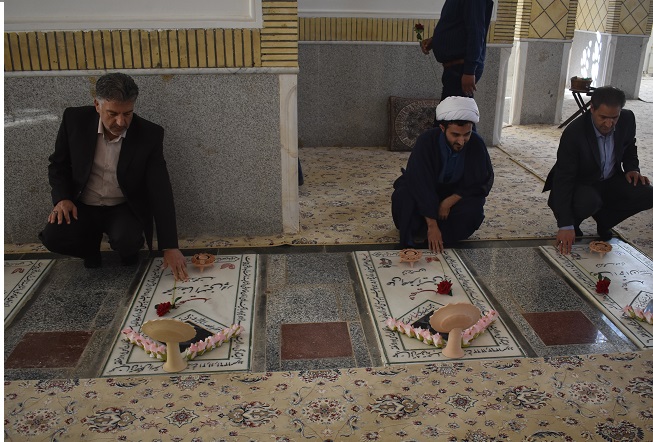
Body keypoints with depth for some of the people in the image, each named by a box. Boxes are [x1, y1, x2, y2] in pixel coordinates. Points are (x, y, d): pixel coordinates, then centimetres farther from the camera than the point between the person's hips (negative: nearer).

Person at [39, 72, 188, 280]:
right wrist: (62, 198, -17)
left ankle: (130, 250, 8)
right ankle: (91, 246, 11)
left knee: (127, 242, -32)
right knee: (52, 237, -25)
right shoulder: (75, 119, -13)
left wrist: (170, 247, -22)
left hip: (125, 208, -2)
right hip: (83, 206, 2)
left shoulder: (150, 134, -18)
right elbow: (58, 164, 4)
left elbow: (160, 192, -18)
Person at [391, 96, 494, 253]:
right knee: (403, 197, -32)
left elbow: (483, 182, -13)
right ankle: (415, 231, -4)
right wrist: (432, 225, -35)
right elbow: (420, 184, -31)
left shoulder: (476, 144, -22)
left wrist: (449, 202, -24)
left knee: (473, 210, -29)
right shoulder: (426, 141, -28)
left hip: (456, 194, 2)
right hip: (423, 191, -2)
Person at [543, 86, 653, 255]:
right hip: (581, 184, -5)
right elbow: (563, 178, -30)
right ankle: (573, 222, -1)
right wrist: (565, 226, -35)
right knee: (589, 202, -37)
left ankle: (603, 220, 7)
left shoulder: (627, 119, -12)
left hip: (611, 181, 5)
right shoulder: (574, 133, -29)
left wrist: (632, 168, -8)